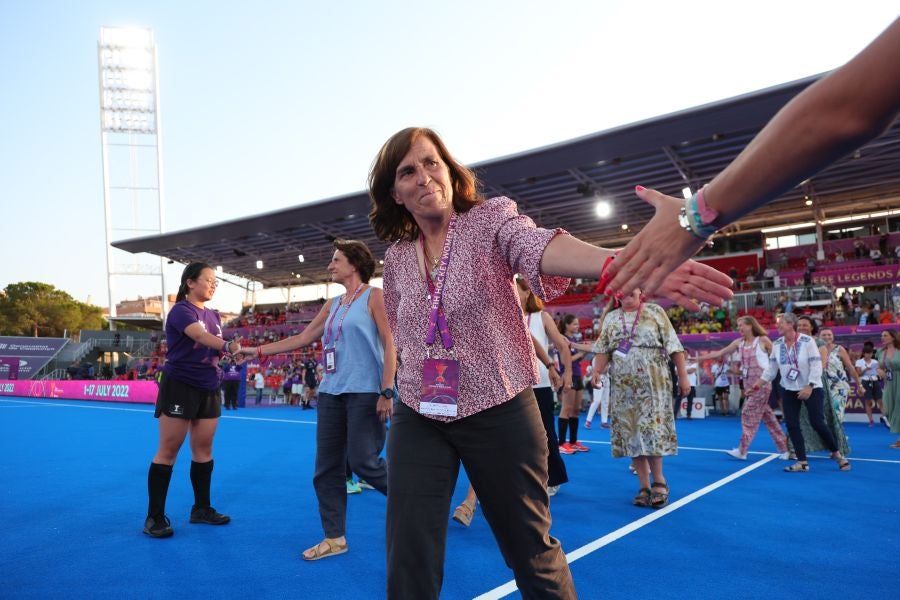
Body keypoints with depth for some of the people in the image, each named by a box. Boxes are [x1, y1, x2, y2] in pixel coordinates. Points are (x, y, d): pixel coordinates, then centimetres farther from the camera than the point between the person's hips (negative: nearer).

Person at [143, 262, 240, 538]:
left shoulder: (213, 316, 12)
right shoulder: (181, 310, -12)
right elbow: (200, 335, -31)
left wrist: (231, 352, -9)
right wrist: (227, 345, -46)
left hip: (208, 389, 7)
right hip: (180, 387, -7)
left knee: (203, 449, 11)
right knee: (168, 451, -2)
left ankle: (201, 508, 22)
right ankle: (154, 517, 6)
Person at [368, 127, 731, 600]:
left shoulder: (490, 218, -10)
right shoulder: (396, 257, 4)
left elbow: (538, 247, -33)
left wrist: (624, 264, -53)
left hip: (499, 411, -3)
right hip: (418, 418, 4)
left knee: (531, 549, 11)